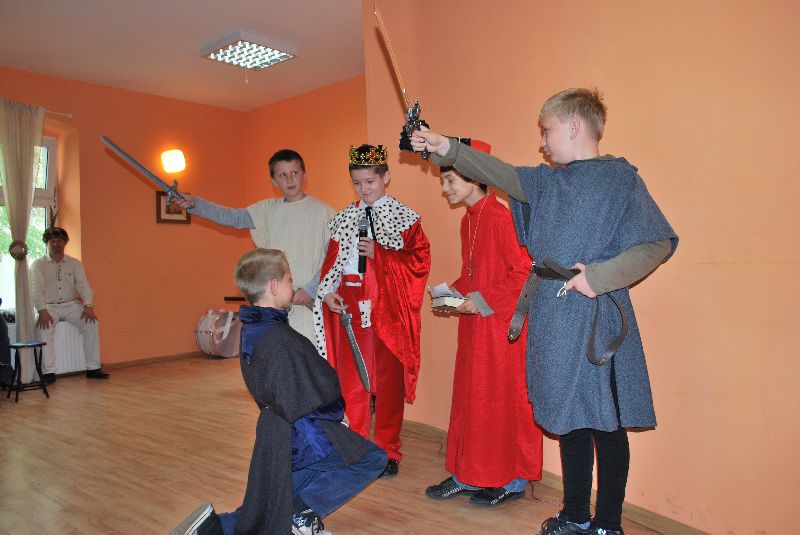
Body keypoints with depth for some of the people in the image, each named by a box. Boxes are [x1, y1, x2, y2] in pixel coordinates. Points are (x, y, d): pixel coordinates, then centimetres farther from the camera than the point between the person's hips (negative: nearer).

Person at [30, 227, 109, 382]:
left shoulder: (75, 263, 9)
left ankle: (93, 368, -19)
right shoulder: (38, 264, 3)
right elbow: (37, 289, -10)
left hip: (71, 305, 2)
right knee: (43, 328, -32)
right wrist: (42, 311, -26)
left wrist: (88, 306, -19)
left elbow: (83, 285, -1)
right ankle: (48, 372, -26)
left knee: (92, 324, -24)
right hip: (49, 306, -1)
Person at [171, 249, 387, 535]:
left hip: (272, 435, 9)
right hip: (302, 437, -9)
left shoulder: (250, 330, 5)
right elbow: (310, 401, -21)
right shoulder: (280, 339, -25)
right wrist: (337, 411, 0)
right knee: (373, 459, 3)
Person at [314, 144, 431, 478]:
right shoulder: (343, 220, 12)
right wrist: (327, 291, -3)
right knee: (351, 379, 5)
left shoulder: (404, 218, 1)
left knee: (389, 380, 5)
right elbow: (332, 262, 13)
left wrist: (379, 254, -16)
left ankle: (387, 451, 19)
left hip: (388, 309, -3)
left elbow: (420, 260, -7)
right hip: (351, 307, 3)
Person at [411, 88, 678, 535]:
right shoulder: (549, 180, 13)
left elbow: (659, 242, -12)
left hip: (597, 321, -7)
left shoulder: (619, 176, -7)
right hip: (554, 321, 7)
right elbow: (500, 174, 10)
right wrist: (448, 149, 2)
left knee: (607, 425, 5)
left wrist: (600, 275, -21)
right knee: (570, 419, 16)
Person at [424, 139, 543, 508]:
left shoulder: (499, 217, -15)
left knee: (503, 400, 3)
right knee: (469, 397, 13)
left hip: (500, 326, -9)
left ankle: (512, 481, 21)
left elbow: (524, 273, -19)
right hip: (474, 325, 9)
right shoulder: (468, 220, 12)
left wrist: (483, 301, -19)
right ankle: (466, 475, 26)